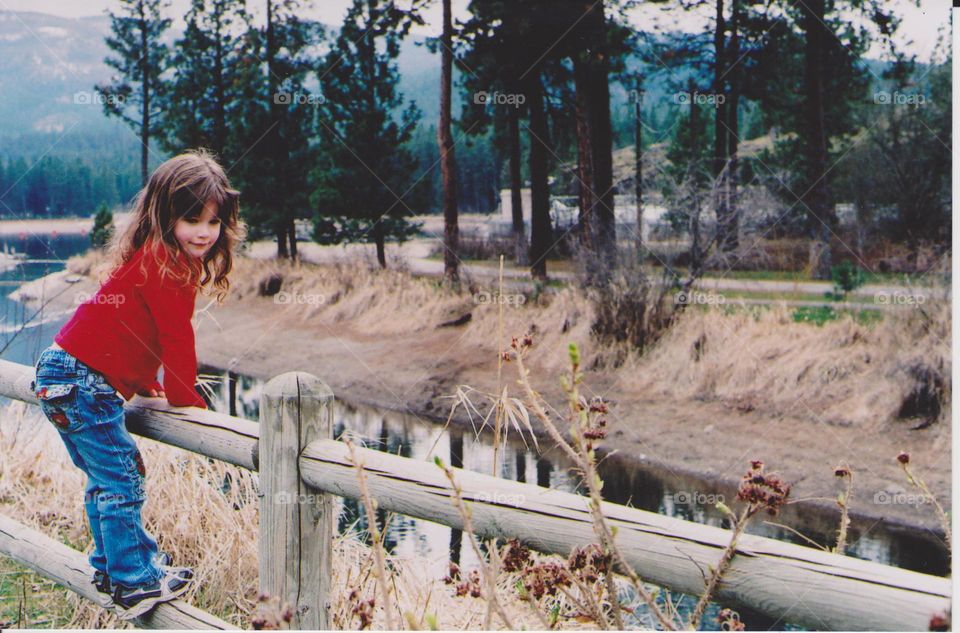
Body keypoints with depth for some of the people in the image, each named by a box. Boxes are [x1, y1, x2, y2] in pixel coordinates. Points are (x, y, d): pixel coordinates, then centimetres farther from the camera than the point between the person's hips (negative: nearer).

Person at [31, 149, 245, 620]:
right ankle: (136, 585, 1)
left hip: (60, 377, 11)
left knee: (105, 479, 19)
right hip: (81, 382, -11)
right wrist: (184, 397, -4)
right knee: (121, 480, -5)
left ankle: (110, 572, 31)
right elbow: (176, 337, -15)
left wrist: (146, 385, 24)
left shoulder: (152, 257, 15)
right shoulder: (165, 264, -17)